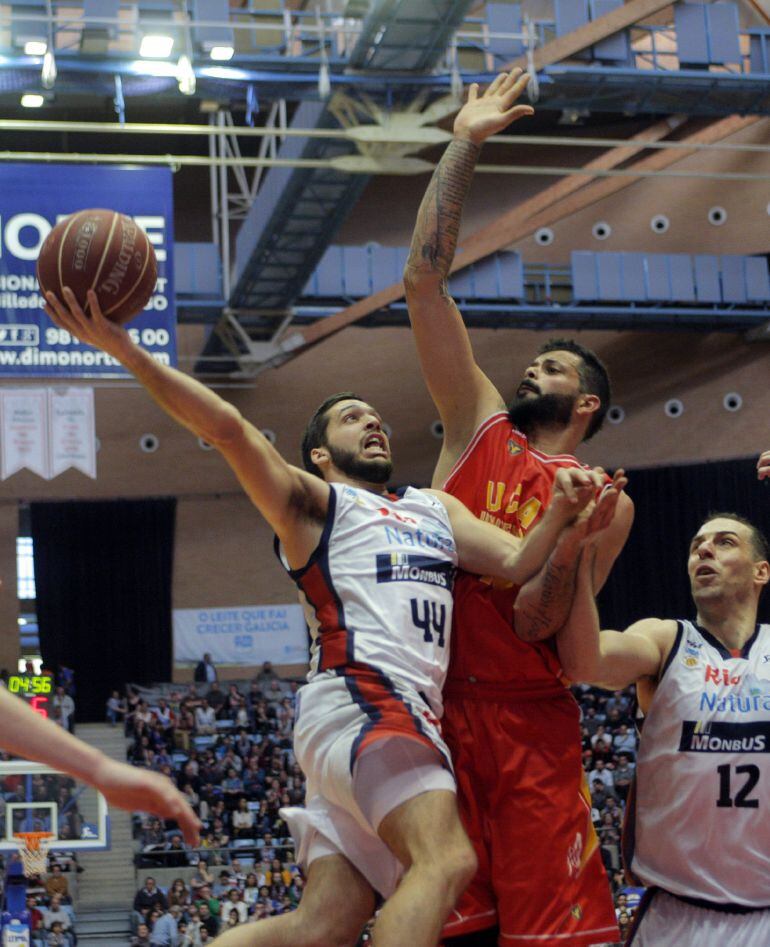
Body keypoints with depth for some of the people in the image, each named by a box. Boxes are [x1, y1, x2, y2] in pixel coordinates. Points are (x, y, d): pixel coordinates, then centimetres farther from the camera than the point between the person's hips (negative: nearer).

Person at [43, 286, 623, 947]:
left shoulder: (436, 509, 30)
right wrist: (127, 352, -16)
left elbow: (518, 564, 18)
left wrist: (561, 514, -3)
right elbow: (228, 428, -3)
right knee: (445, 861, -28)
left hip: (413, 714, 7)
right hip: (359, 698, -7)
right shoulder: (316, 501, 11)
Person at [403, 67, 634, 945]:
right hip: (435, 705, 2)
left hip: (529, 720, -2)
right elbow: (423, 280, 4)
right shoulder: (480, 428, 11)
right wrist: (464, 147, 2)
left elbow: (537, 626, -6)